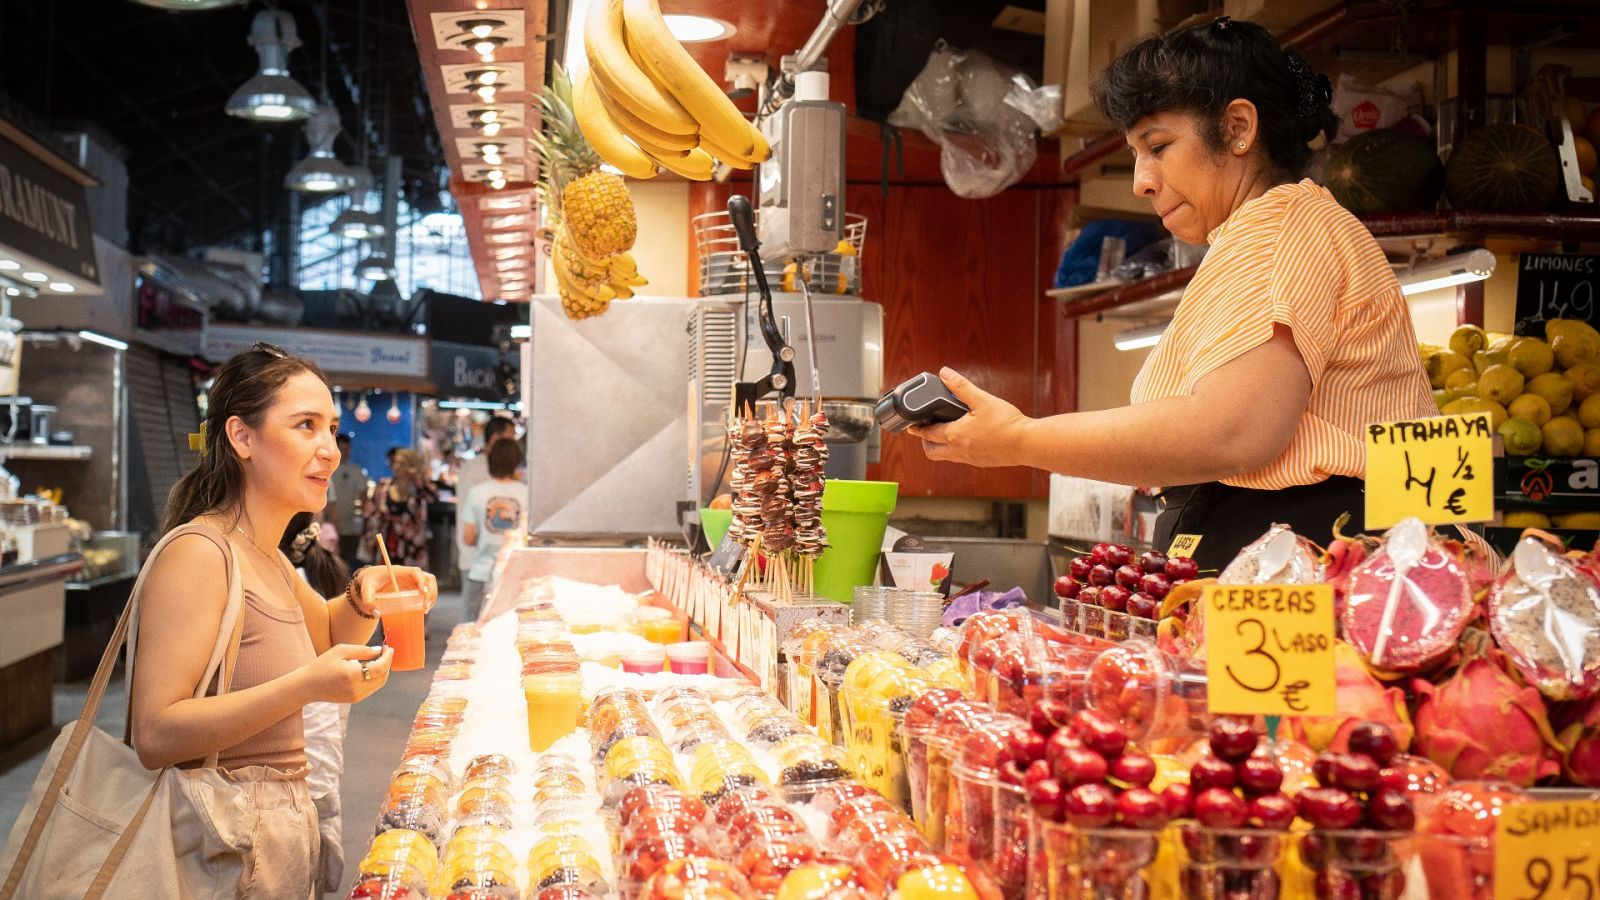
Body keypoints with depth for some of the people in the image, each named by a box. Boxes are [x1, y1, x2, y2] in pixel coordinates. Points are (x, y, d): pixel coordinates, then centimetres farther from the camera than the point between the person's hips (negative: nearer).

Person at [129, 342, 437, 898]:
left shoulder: (267, 559, 8)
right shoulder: (197, 554, -19)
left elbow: (326, 633, 27)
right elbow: (155, 735, -26)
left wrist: (364, 594, 5)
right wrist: (303, 687, -33)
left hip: (285, 826, 9)